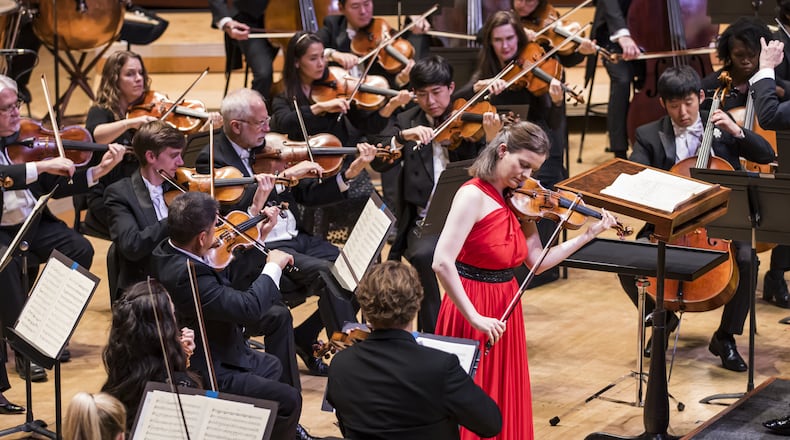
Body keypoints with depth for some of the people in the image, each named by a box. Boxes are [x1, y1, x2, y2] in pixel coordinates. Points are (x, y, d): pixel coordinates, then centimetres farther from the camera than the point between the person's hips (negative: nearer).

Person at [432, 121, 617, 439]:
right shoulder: (474, 195, -18)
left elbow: (537, 262, 3)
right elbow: (442, 263, -26)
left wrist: (589, 235, 0)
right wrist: (475, 317, -27)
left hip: (506, 308, 7)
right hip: (474, 309, -7)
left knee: (505, 404, 15)